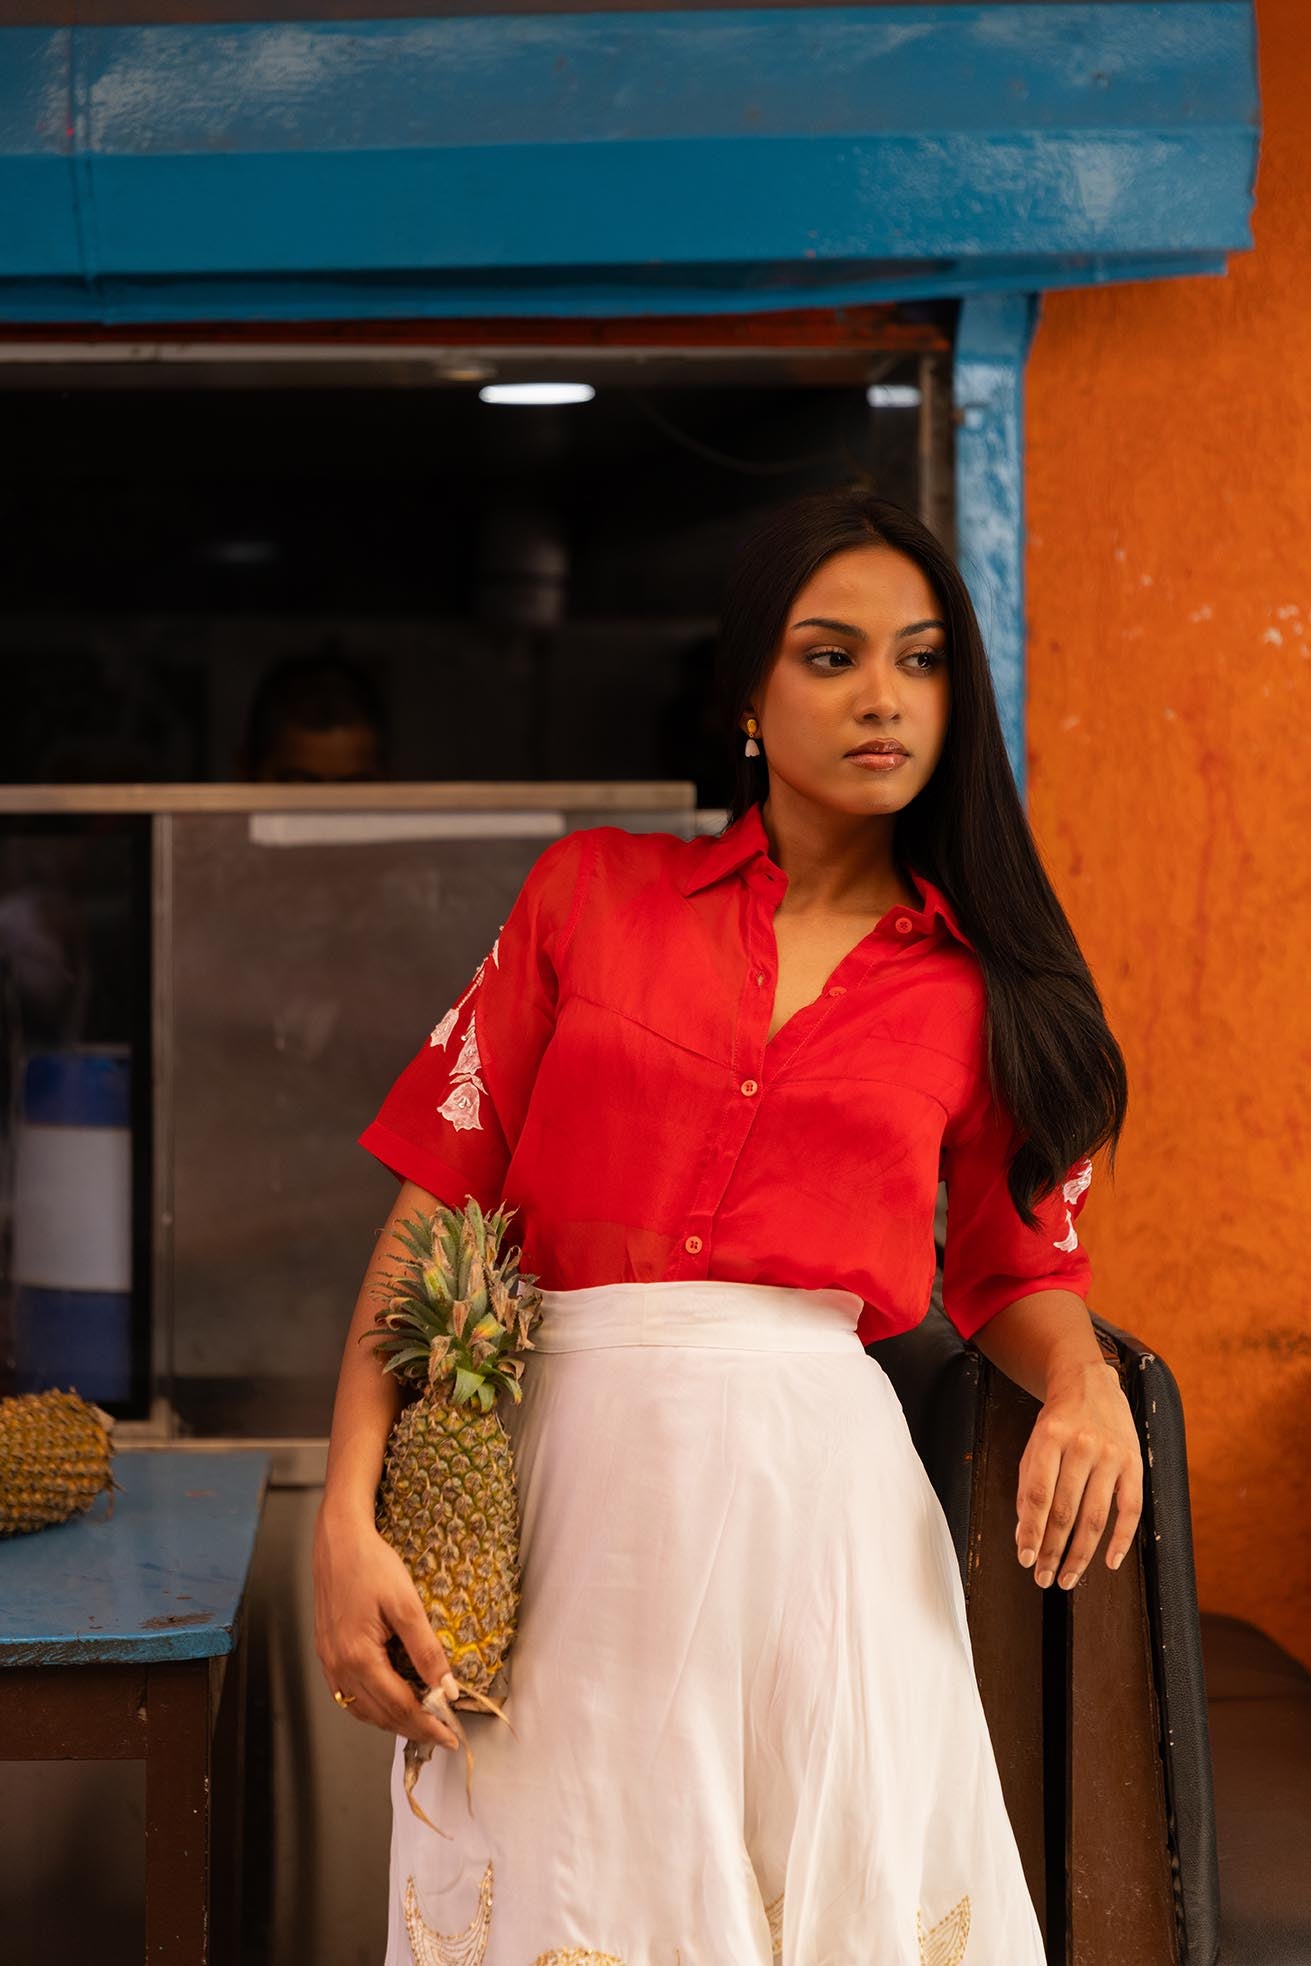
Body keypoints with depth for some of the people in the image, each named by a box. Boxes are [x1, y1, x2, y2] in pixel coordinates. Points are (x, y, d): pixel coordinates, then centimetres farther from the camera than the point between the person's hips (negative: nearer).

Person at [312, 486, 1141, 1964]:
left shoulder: (980, 983, 8)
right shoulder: (592, 892, 6)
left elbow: (1019, 1264, 17)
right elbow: (440, 1195, 3)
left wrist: (1083, 1381, -7)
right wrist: (348, 1516, -5)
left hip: (818, 1492, 1)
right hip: (573, 1471, 0)